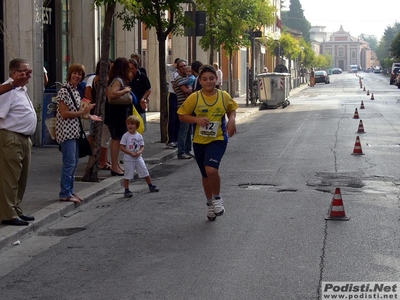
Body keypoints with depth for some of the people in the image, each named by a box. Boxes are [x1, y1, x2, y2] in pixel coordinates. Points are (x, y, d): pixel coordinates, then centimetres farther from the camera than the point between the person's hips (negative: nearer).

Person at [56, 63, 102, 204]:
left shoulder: (76, 91, 15)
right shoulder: (64, 91, -12)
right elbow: (64, 114, -17)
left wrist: (89, 116, 13)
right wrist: (82, 112, -15)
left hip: (75, 131, 9)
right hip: (66, 131, -9)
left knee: (74, 162, 11)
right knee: (69, 162, -9)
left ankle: (70, 191, 19)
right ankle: (65, 193, -2)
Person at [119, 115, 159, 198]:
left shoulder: (139, 136, 1)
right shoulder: (125, 136, -9)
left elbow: (142, 147, 5)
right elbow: (121, 147, -12)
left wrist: (139, 152, -17)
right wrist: (130, 153, -20)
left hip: (138, 158, 4)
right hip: (128, 159, -4)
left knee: (145, 172, 10)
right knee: (127, 175, -2)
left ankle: (151, 186, 26)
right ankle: (126, 190, 8)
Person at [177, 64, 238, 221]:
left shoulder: (224, 96, -4)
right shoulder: (194, 98, -7)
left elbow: (232, 109, 15)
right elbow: (182, 115, -1)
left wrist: (231, 120, -5)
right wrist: (197, 119, -17)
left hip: (218, 139, -2)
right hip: (199, 141, 2)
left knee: (211, 169, -24)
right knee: (205, 174, 13)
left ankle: (217, 198, 2)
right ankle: (210, 203, 36)